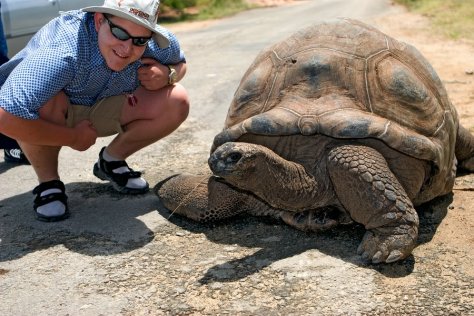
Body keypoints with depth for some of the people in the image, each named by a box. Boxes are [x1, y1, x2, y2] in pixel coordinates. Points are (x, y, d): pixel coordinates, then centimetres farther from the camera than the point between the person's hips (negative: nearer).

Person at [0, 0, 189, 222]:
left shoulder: (157, 43, -22)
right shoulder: (62, 50, -40)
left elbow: (179, 63, 2)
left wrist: (167, 74, -23)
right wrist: (73, 138, -32)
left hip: (102, 109, 5)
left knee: (176, 102, -13)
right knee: (46, 103, -39)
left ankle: (111, 161, 8)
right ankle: (48, 183, -10)